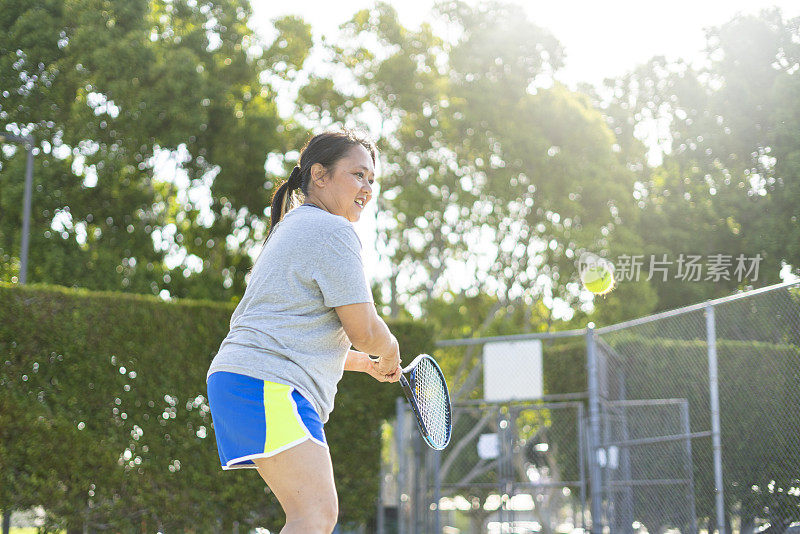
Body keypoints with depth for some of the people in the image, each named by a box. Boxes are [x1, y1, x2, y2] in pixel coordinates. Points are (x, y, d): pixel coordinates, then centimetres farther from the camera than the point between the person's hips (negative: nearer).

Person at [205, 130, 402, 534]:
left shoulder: (291, 229, 27)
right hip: (267, 383, -11)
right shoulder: (332, 230, -6)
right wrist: (389, 354, 13)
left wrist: (366, 363, 31)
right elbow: (364, 330, -10)